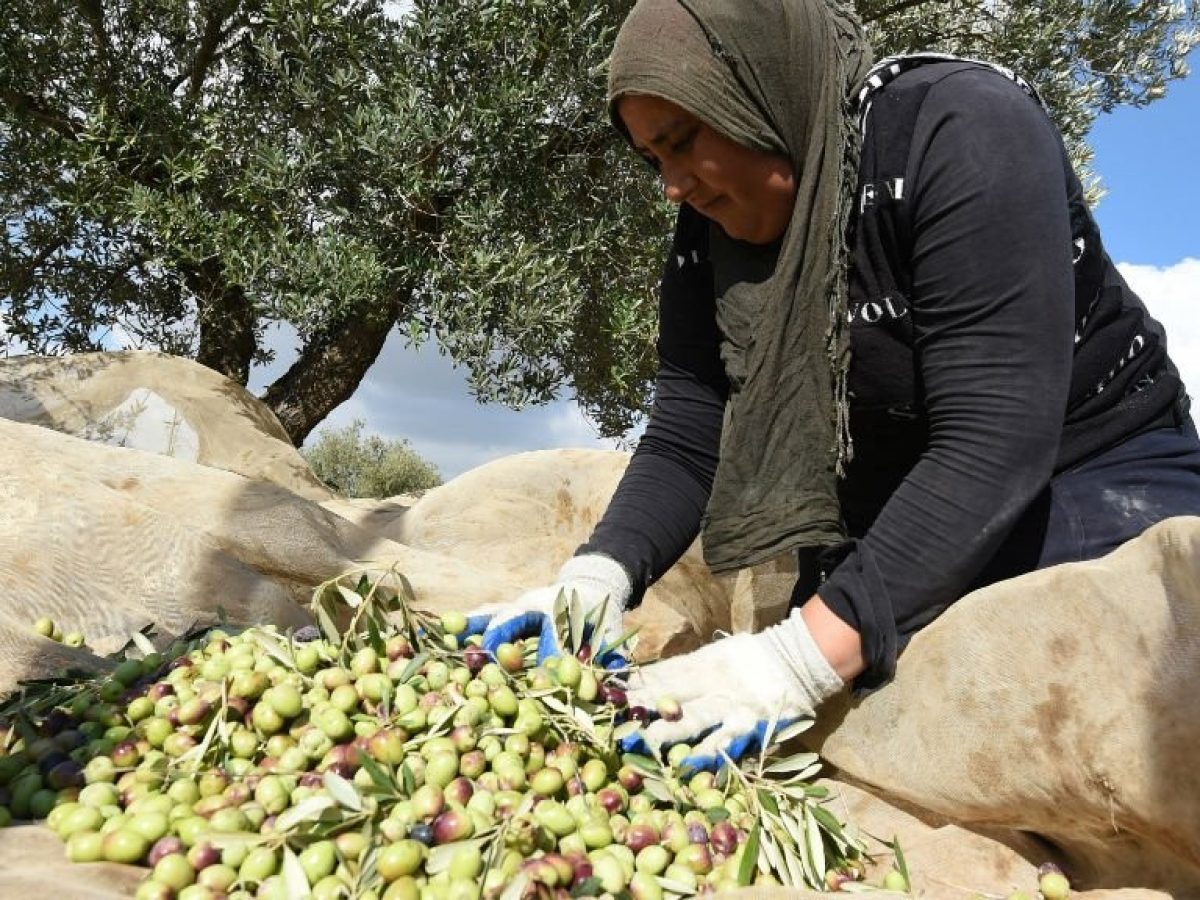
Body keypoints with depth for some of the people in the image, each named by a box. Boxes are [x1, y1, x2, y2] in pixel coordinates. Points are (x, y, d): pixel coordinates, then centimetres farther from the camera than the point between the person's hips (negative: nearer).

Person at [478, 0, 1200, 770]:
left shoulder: (963, 129, -25)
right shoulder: (711, 234, -6)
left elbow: (994, 442, -33)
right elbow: (685, 441, -9)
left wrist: (804, 655, -41)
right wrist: (599, 575, -29)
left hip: (1097, 489, -4)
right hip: (898, 524, 5)